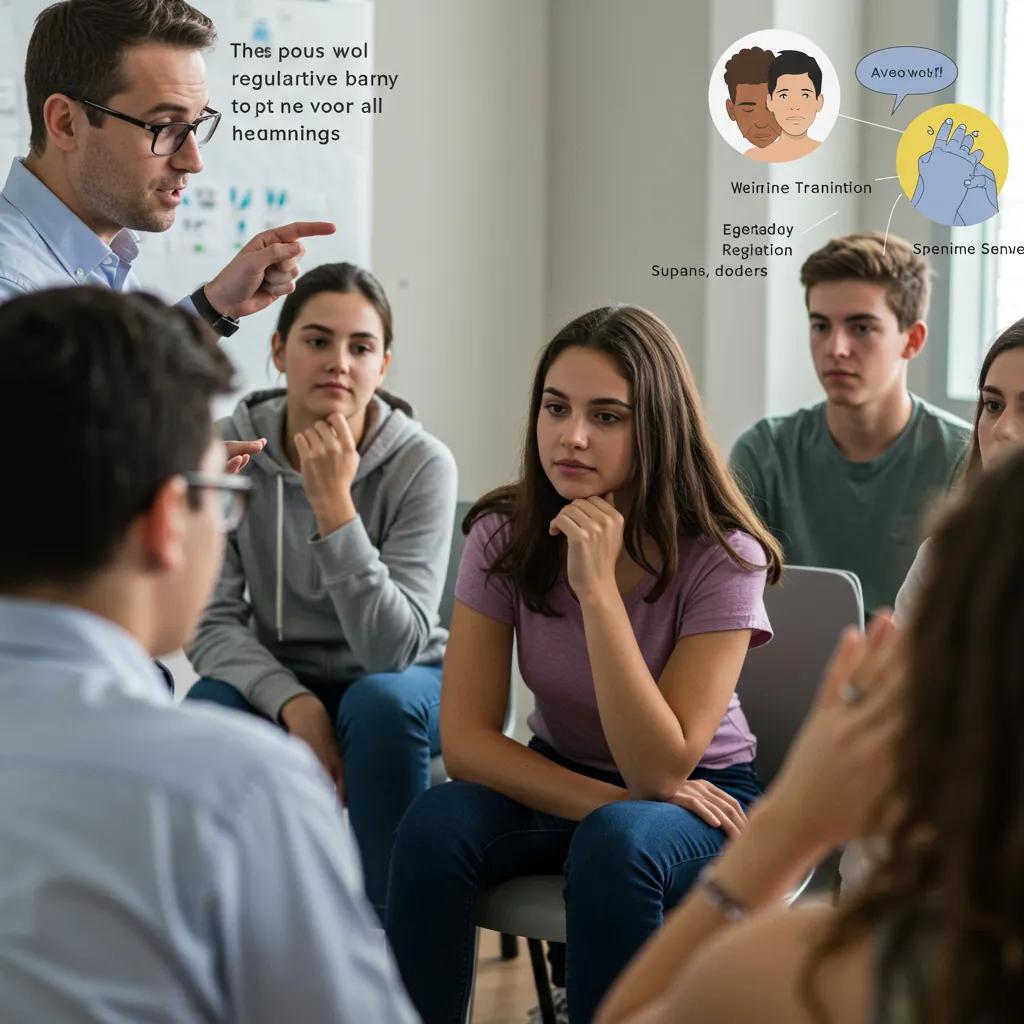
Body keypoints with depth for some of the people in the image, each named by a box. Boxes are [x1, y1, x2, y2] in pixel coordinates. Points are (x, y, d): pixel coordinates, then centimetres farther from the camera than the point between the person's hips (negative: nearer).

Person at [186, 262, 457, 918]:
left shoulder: (423, 464, -19)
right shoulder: (231, 445, -13)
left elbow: (393, 648, -26)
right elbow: (212, 622, -12)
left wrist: (334, 506, -35)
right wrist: (295, 703, -28)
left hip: (401, 683, -1)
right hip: (275, 678, 2)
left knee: (380, 703, -34)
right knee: (208, 713, -30)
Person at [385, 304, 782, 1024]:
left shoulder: (721, 556, -20)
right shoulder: (506, 534, -11)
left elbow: (660, 770, -25)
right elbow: (466, 740, -13)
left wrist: (598, 587, -33)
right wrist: (603, 800, -26)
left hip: (700, 795, -3)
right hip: (556, 785, 3)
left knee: (615, 844, -36)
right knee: (434, 826, -27)